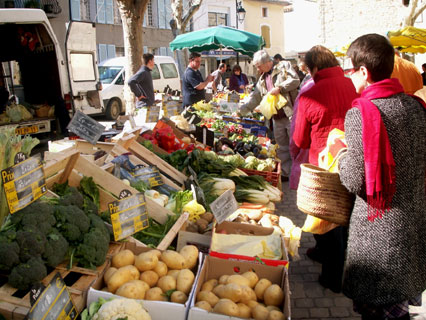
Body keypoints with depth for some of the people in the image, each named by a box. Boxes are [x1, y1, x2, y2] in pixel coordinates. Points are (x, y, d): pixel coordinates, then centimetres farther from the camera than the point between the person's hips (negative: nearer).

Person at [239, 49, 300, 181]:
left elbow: (295, 80, -10)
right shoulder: (262, 79, 19)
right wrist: (241, 111, 11)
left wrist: (279, 88, -17)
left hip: (291, 114, -6)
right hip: (277, 118, 7)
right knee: (282, 147, 10)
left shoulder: (283, 66, 1)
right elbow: (254, 98, 19)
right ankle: (286, 173, 19)